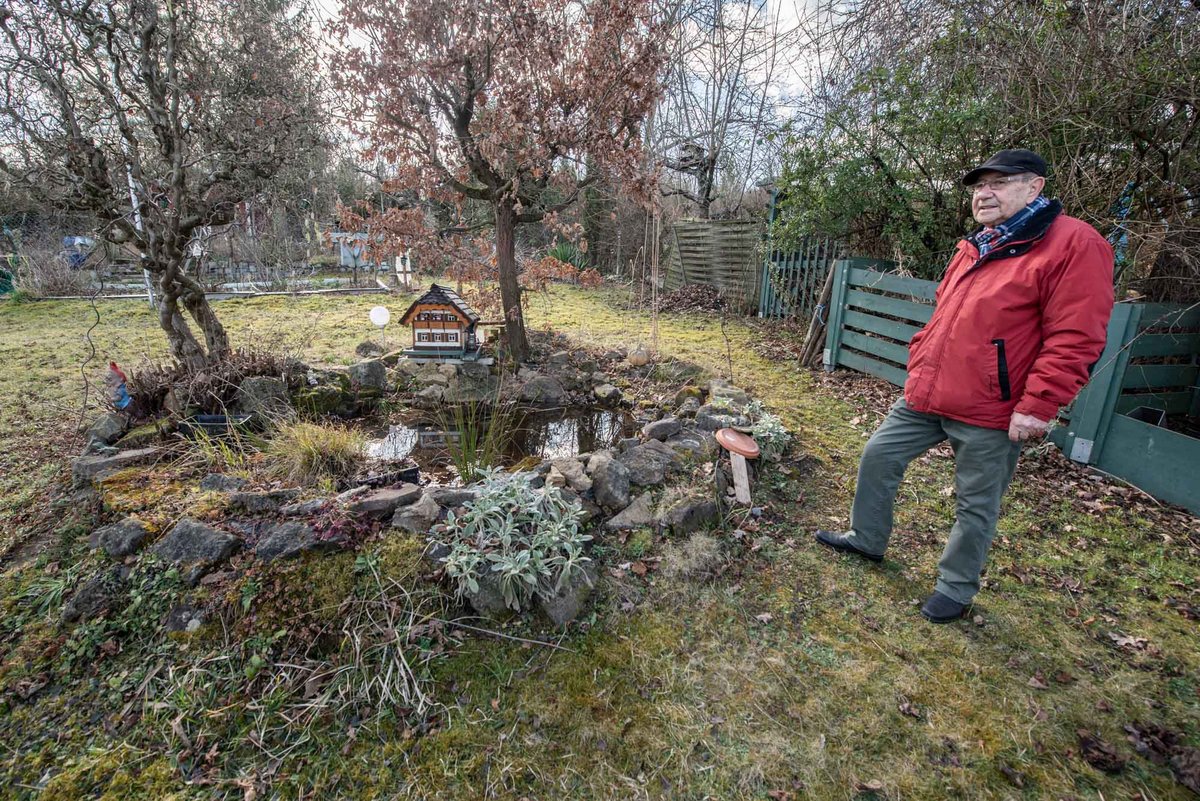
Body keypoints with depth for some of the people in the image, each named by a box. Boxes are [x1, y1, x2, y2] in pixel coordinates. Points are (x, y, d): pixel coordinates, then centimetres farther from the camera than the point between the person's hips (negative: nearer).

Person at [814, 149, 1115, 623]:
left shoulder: (1073, 243, -11)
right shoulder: (975, 247, 14)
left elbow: (1075, 340, -17)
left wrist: (1037, 406, -21)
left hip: (990, 413, -7)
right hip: (925, 396, 8)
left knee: (976, 507, 8)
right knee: (877, 456, 12)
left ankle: (956, 588, 27)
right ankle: (866, 539, 32)